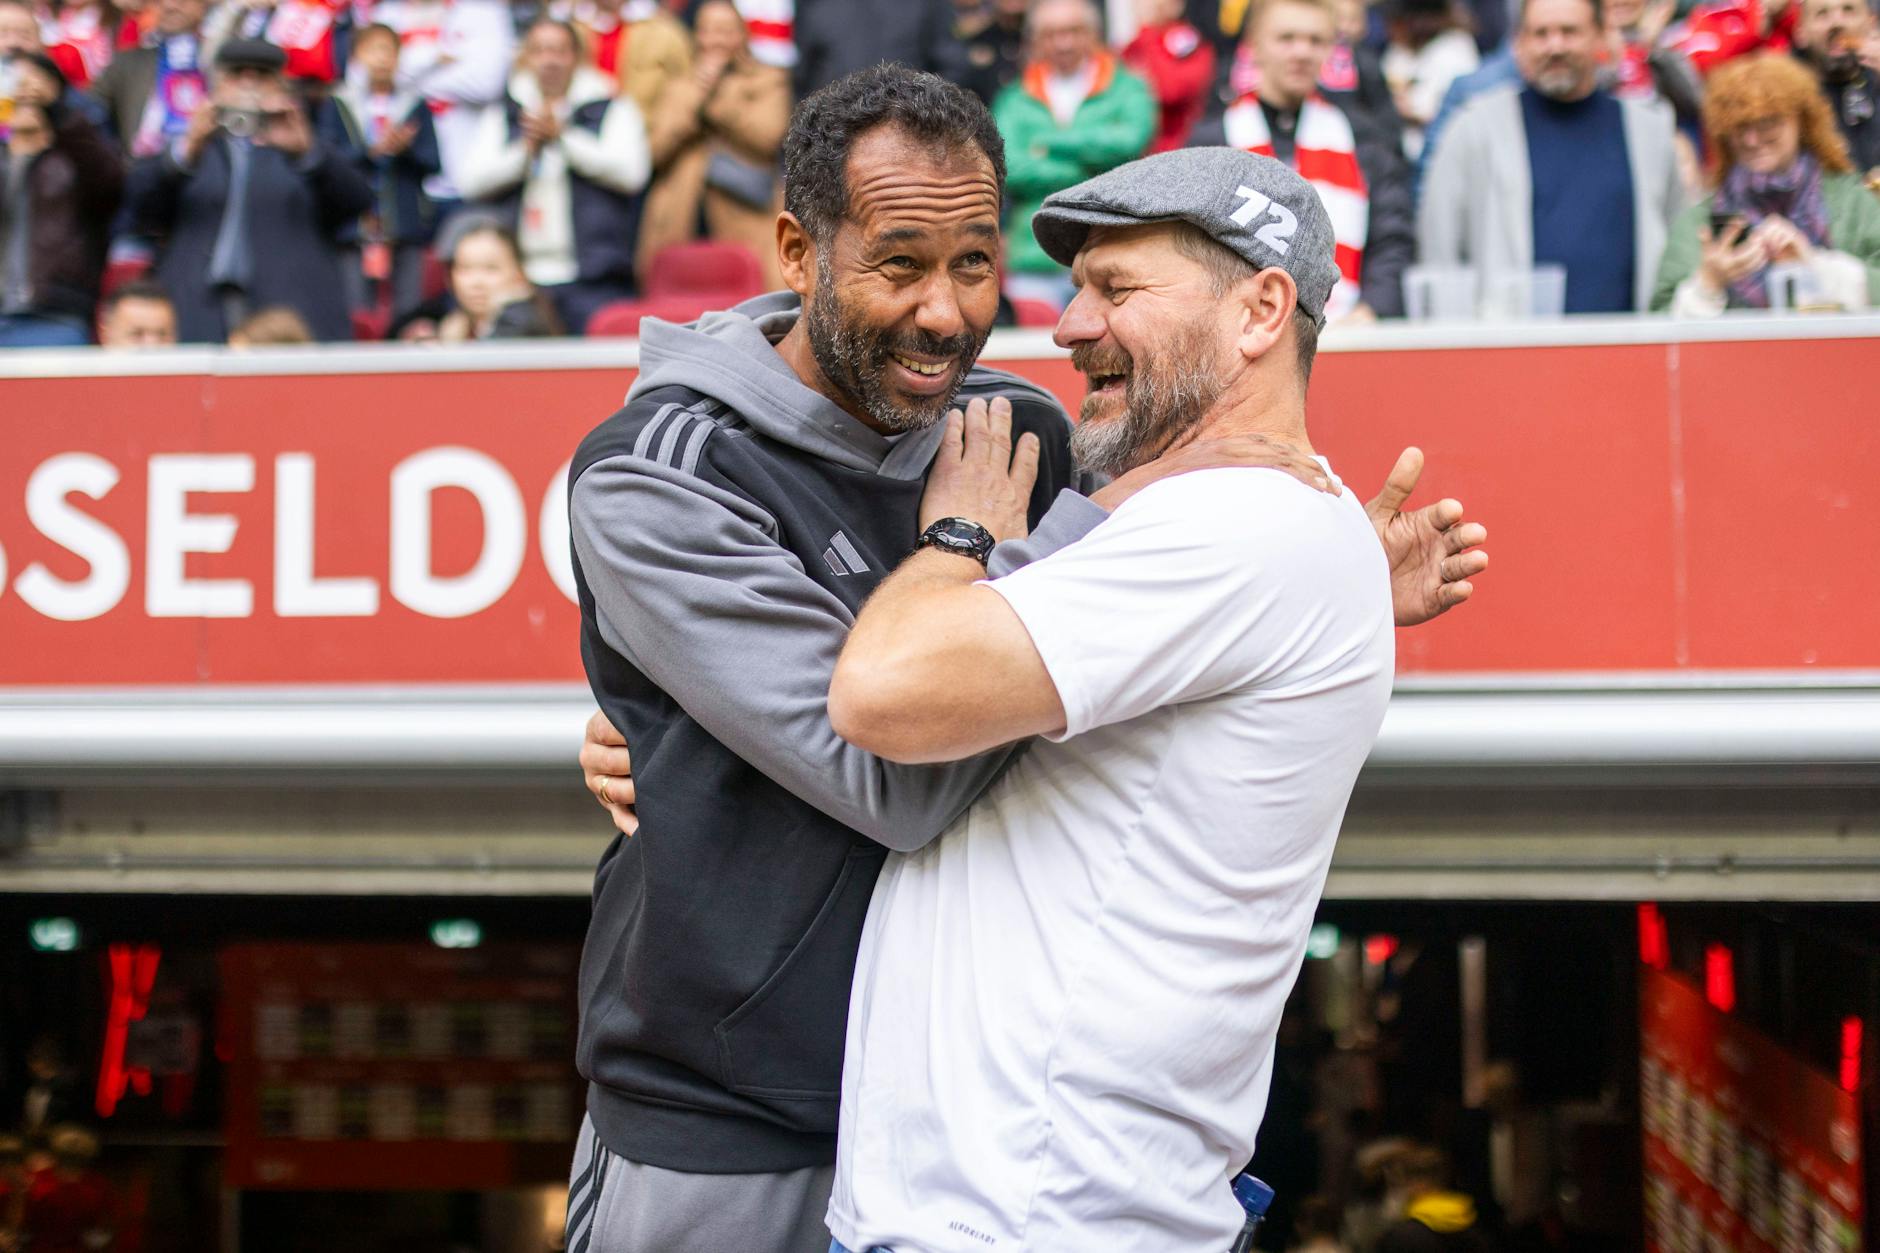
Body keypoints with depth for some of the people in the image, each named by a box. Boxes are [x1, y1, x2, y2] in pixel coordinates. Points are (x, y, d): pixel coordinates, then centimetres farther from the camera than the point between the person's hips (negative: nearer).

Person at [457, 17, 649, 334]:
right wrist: (526, 150, -5)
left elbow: (630, 171, -6)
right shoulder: (501, 116, 19)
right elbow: (472, 181, 7)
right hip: (521, 278, 2)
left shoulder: (613, 111, 11)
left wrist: (562, 135, -7)